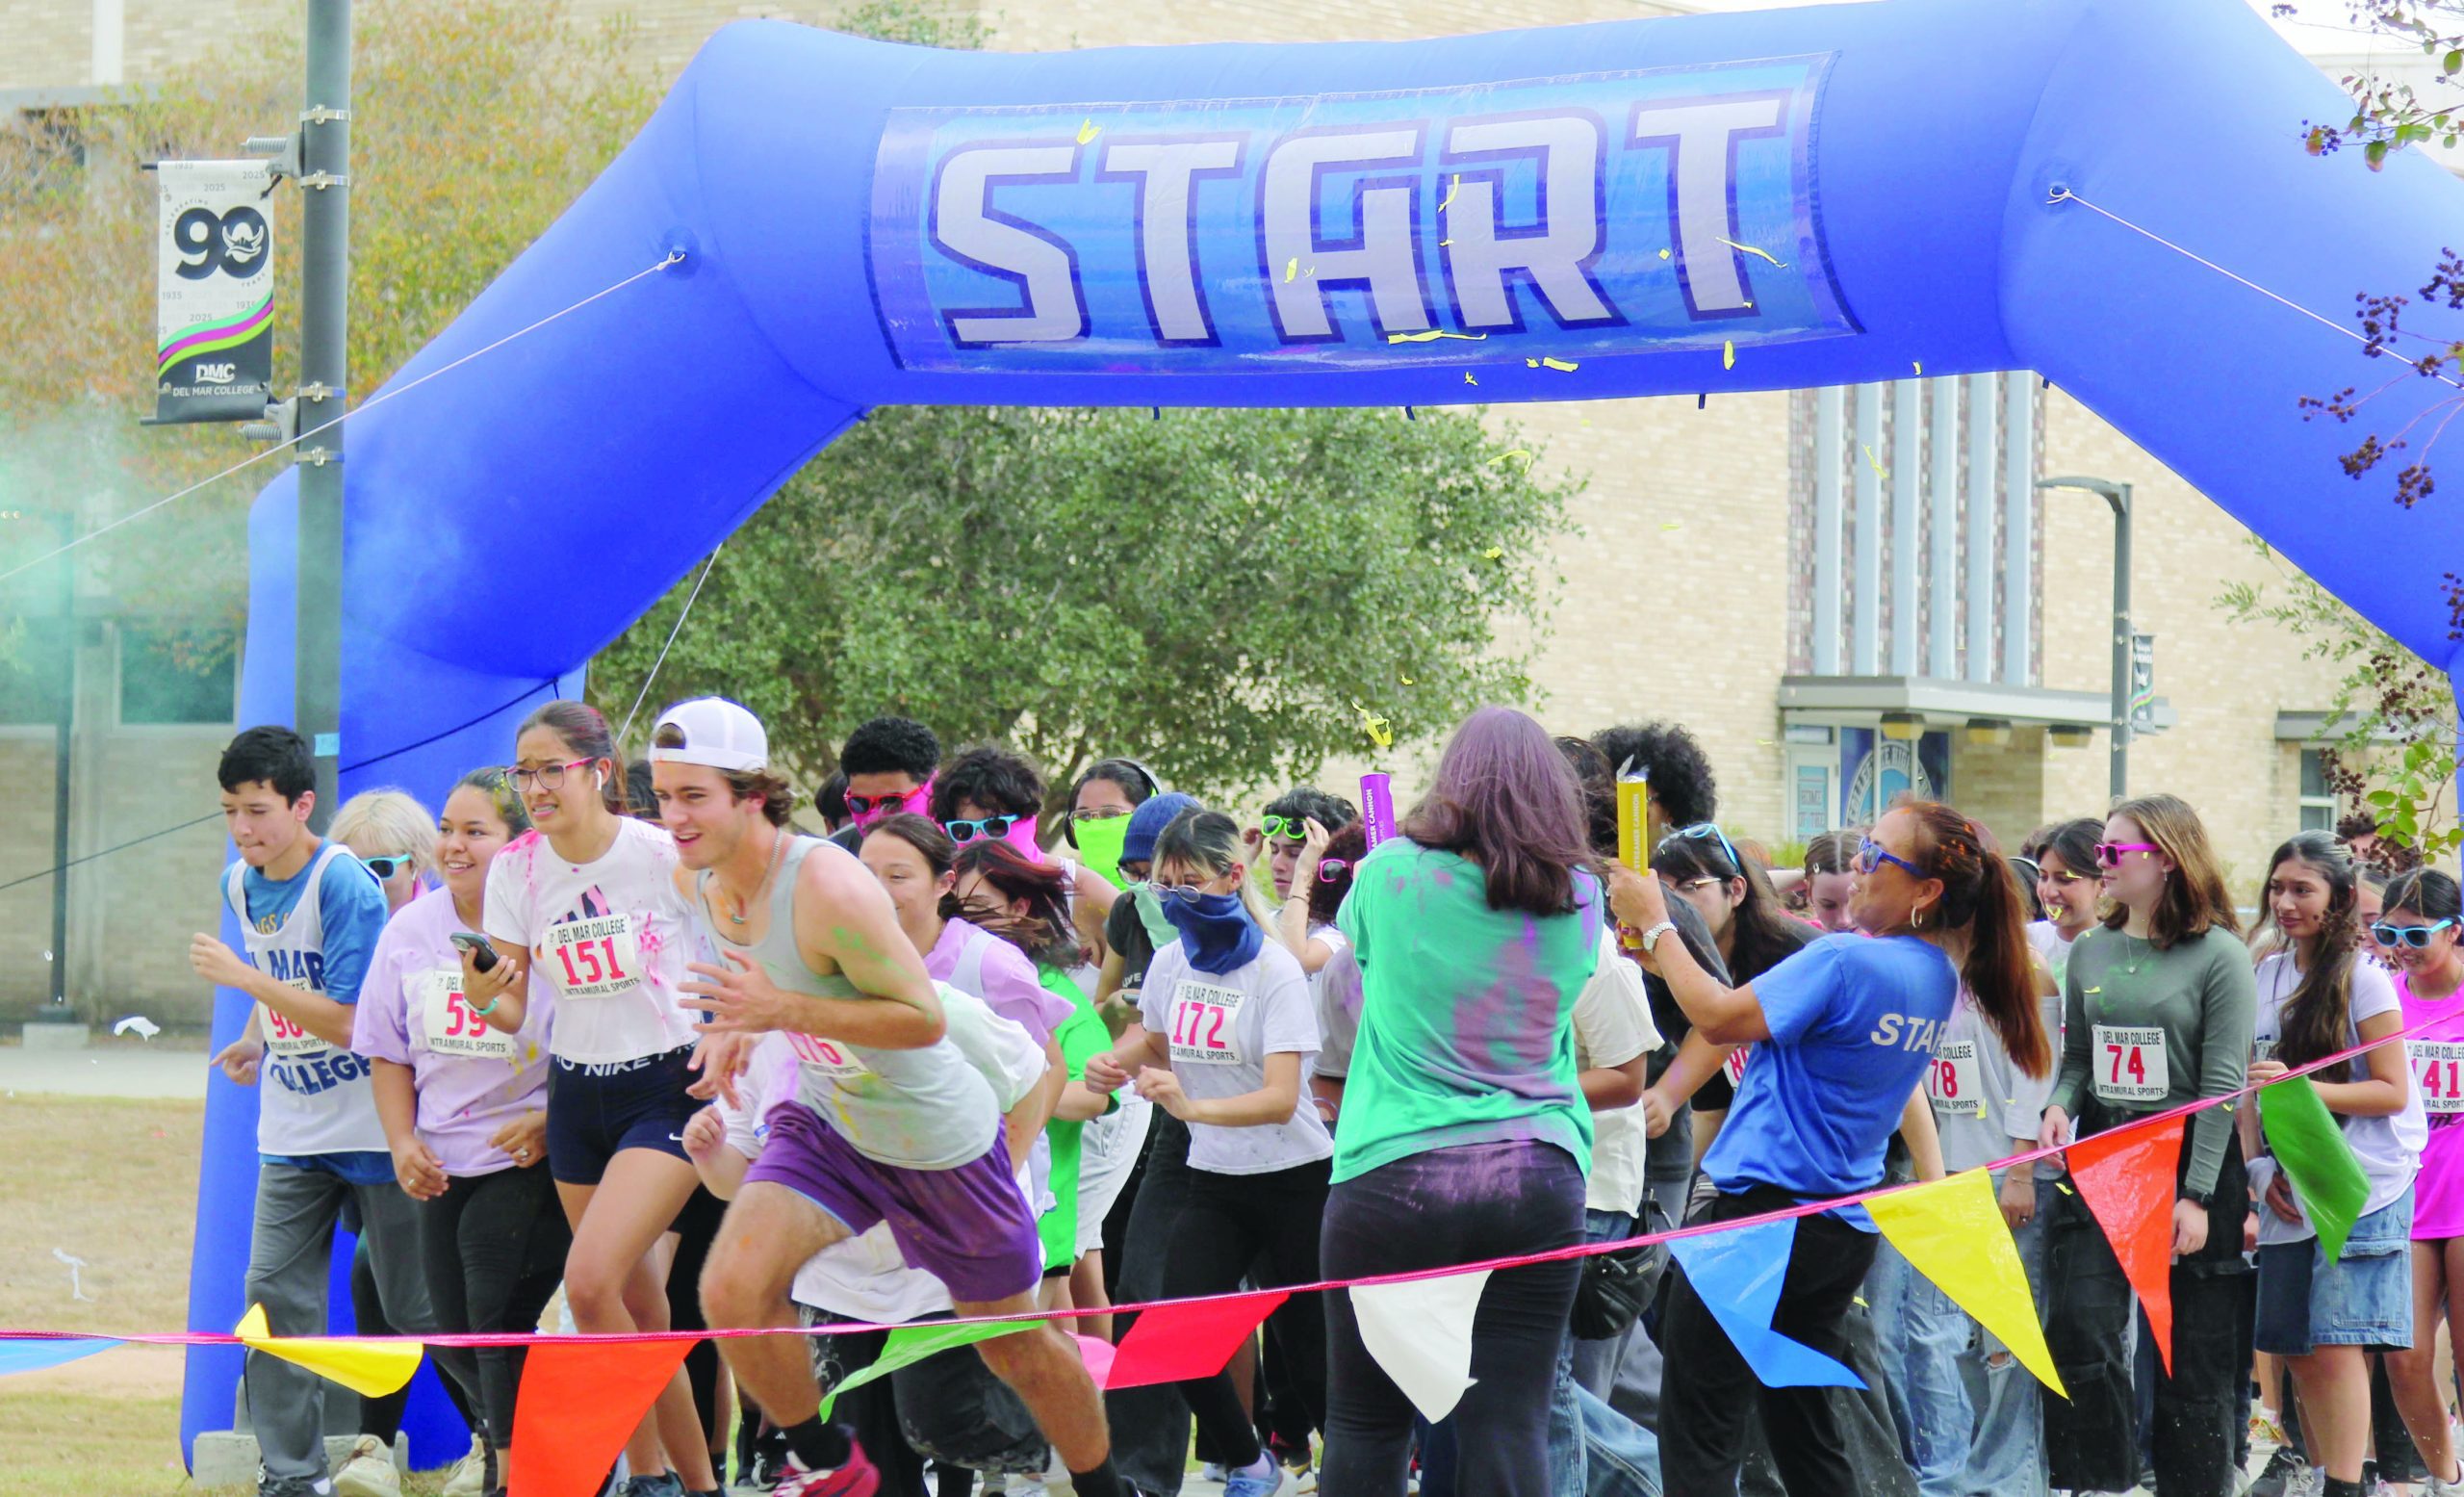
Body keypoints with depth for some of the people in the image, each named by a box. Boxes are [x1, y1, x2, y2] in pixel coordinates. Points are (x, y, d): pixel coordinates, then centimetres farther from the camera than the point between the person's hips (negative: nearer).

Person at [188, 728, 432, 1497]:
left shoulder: (344, 886, -19)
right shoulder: (240, 884, 4)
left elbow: (348, 1022, -24)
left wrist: (242, 976, -26)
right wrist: (256, 1041, 4)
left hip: (373, 1127, -6)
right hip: (292, 1136, 6)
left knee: (415, 1304, 3)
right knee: (275, 1293, -2)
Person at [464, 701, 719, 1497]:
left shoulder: (662, 856, -14)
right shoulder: (516, 869, -1)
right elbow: (512, 1011, 1)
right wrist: (481, 997, -20)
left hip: (669, 1084, -5)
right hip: (577, 1094, 5)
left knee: (589, 1281, -21)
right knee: (641, 1311, 7)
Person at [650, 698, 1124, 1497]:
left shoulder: (829, 887, -32)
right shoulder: (694, 878, -9)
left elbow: (924, 1018, -29)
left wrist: (782, 1010, -36)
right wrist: (737, 1022, 1)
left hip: (939, 1140, -5)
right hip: (827, 1126, 5)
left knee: (1016, 1345, 10)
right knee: (732, 1291, -20)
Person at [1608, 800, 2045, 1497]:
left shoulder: (1843, 963, -21)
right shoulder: (1938, 977, 7)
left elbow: (1718, 1018, -19)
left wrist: (1655, 925, -7)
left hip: (1767, 1211, -9)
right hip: (1846, 1225, 9)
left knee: (1699, 1436, -4)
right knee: (1803, 1424, 18)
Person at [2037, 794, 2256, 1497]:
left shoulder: (2219, 956, -8)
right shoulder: (2090, 952, 9)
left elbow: (2223, 1083, -11)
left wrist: (2198, 1195, -15)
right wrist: (2059, 1107, -5)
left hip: (2190, 1157, -4)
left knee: (2193, 1354, 2)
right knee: (2079, 1334, -8)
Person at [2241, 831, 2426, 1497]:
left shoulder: (2362, 980, -6)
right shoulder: (2265, 977, 11)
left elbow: (2392, 1093, -9)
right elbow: (2248, 1084, 16)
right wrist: (2260, 1164, 2)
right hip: (2288, 1191, 6)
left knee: (2335, 1345, -13)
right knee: (2300, 1353, 6)